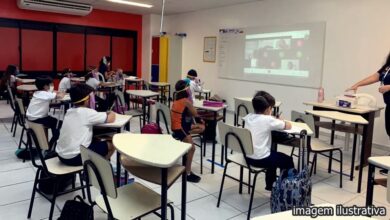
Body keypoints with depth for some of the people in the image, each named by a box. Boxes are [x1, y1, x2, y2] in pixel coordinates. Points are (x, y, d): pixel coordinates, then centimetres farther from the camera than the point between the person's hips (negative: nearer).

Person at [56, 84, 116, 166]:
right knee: (111, 145, 9)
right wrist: (112, 114, 12)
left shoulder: (69, 111, 8)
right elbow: (111, 119, -9)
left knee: (96, 142, 27)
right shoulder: (87, 112, -14)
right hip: (75, 157, -8)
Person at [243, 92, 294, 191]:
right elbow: (288, 126, -4)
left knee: (274, 155, 34)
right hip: (261, 159, -7)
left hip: (247, 157, 7)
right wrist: (279, 121, 16)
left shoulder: (248, 117, 2)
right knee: (288, 160, 17)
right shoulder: (268, 120, -16)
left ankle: (270, 185, 45)